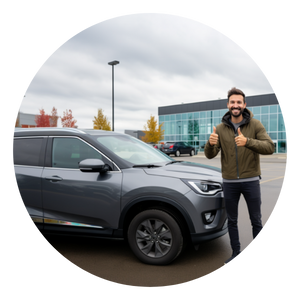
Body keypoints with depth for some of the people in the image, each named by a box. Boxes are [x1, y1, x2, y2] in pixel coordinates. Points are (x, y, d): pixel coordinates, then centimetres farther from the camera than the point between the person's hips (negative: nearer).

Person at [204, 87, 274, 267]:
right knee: (232, 220, 14)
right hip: (229, 183, 2)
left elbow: (270, 147, -18)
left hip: (251, 181, -2)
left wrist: (247, 141, -36)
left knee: (256, 220, 9)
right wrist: (210, 143, -31)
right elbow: (210, 155, -7)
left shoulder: (255, 125, -5)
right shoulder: (221, 128, 0)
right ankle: (236, 253, 31)